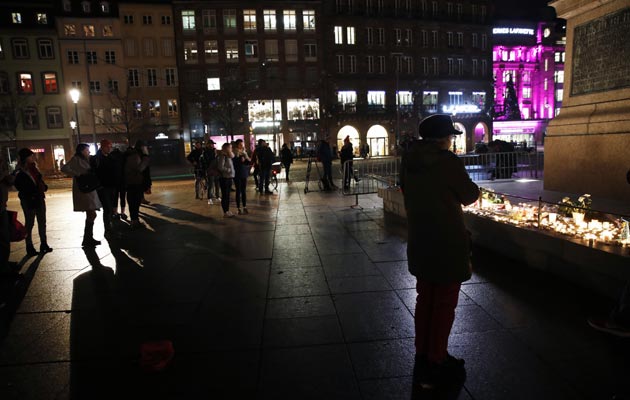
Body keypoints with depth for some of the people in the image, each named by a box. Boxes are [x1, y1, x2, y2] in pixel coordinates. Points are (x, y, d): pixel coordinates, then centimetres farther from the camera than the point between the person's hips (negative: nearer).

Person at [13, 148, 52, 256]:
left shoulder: (33, 168, 11)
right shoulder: (20, 172, -9)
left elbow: (40, 180, 16)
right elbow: (19, 186, -15)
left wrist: (44, 187, -3)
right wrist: (30, 196, -19)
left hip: (39, 198, 6)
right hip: (28, 200, -6)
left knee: (42, 222, 10)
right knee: (29, 223, 2)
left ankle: (43, 244, 18)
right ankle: (30, 248, 10)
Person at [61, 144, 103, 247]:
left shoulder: (86, 160, 17)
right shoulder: (76, 159, -7)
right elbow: (64, 169, -19)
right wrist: (77, 175, -20)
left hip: (90, 190, 9)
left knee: (90, 215, 12)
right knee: (92, 214, -11)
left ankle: (89, 238, 21)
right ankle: (87, 240, -4)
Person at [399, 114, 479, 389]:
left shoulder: (409, 160, -1)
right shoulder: (448, 161, -19)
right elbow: (470, 196, -6)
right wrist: (463, 189, 13)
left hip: (420, 242, 6)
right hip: (448, 243, -6)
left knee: (425, 298, 20)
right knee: (444, 304, 8)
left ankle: (422, 354, 33)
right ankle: (435, 365, 18)